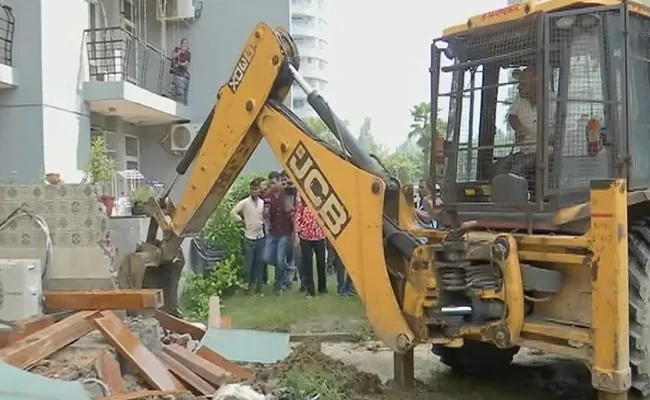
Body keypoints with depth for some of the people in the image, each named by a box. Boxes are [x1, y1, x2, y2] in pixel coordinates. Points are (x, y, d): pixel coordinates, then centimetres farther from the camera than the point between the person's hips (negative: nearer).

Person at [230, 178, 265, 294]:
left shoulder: (263, 202, 5)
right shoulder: (245, 202, -9)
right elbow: (233, 212, -11)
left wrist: (262, 223, 3)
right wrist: (242, 221, -7)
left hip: (260, 237, 4)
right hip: (249, 237, -4)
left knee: (260, 262, 9)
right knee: (248, 263, 2)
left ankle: (258, 285, 20)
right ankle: (248, 285, 14)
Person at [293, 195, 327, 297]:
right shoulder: (300, 202, 1)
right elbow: (296, 218, -3)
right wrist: (296, 234, -10)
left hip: (320, 235, 2)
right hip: (305, 236, -2)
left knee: (321, 261, 11)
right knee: (307, 263, 2)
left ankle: (322, 287, 28)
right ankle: (310, 289, 10)